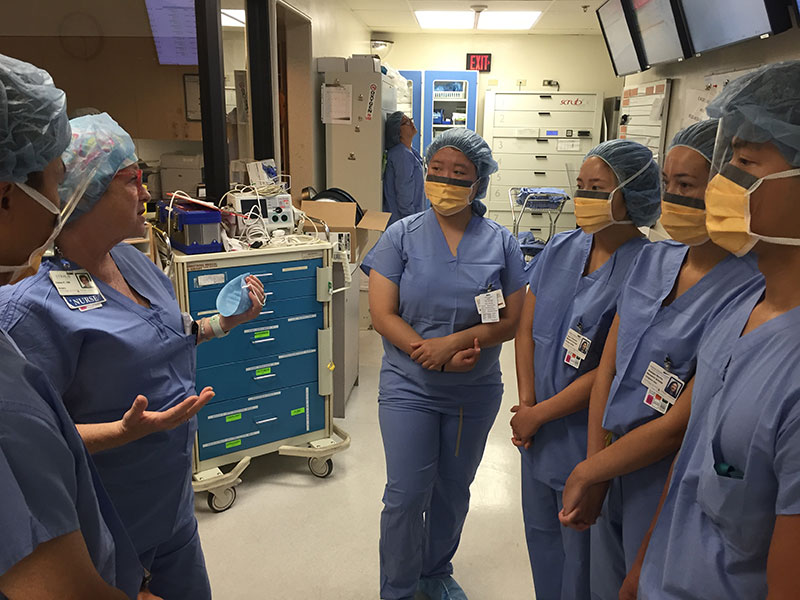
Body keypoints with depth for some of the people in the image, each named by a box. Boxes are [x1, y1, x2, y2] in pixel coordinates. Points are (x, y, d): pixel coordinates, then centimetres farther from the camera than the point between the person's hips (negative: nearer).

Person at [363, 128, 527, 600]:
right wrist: (438, 358, -21)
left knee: (453, 490, 18)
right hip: (410, 387, -2)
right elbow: (383, 314, -11)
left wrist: (454, 342, -21)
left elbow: (512, 321, -5)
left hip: (477, 391, 2)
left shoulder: (501, 243, -2)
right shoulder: (402, 236, -6)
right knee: (406, 495, 2)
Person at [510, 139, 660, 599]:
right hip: (539, 427, 6)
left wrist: (538, 414, -11)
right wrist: (526, 404, -5)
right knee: (541, 533, 24)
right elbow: (527, 328, 3)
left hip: (588, 436, -6)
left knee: (580, 548, 14)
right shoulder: (561, 249, 1)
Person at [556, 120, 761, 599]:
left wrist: (585, 474, -9)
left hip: (667, 484, -5)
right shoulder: (653, 259, -1)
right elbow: (608, 367, 0)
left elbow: (679, 425, -20)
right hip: (613, 468, 6)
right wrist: (595, 472, -4)